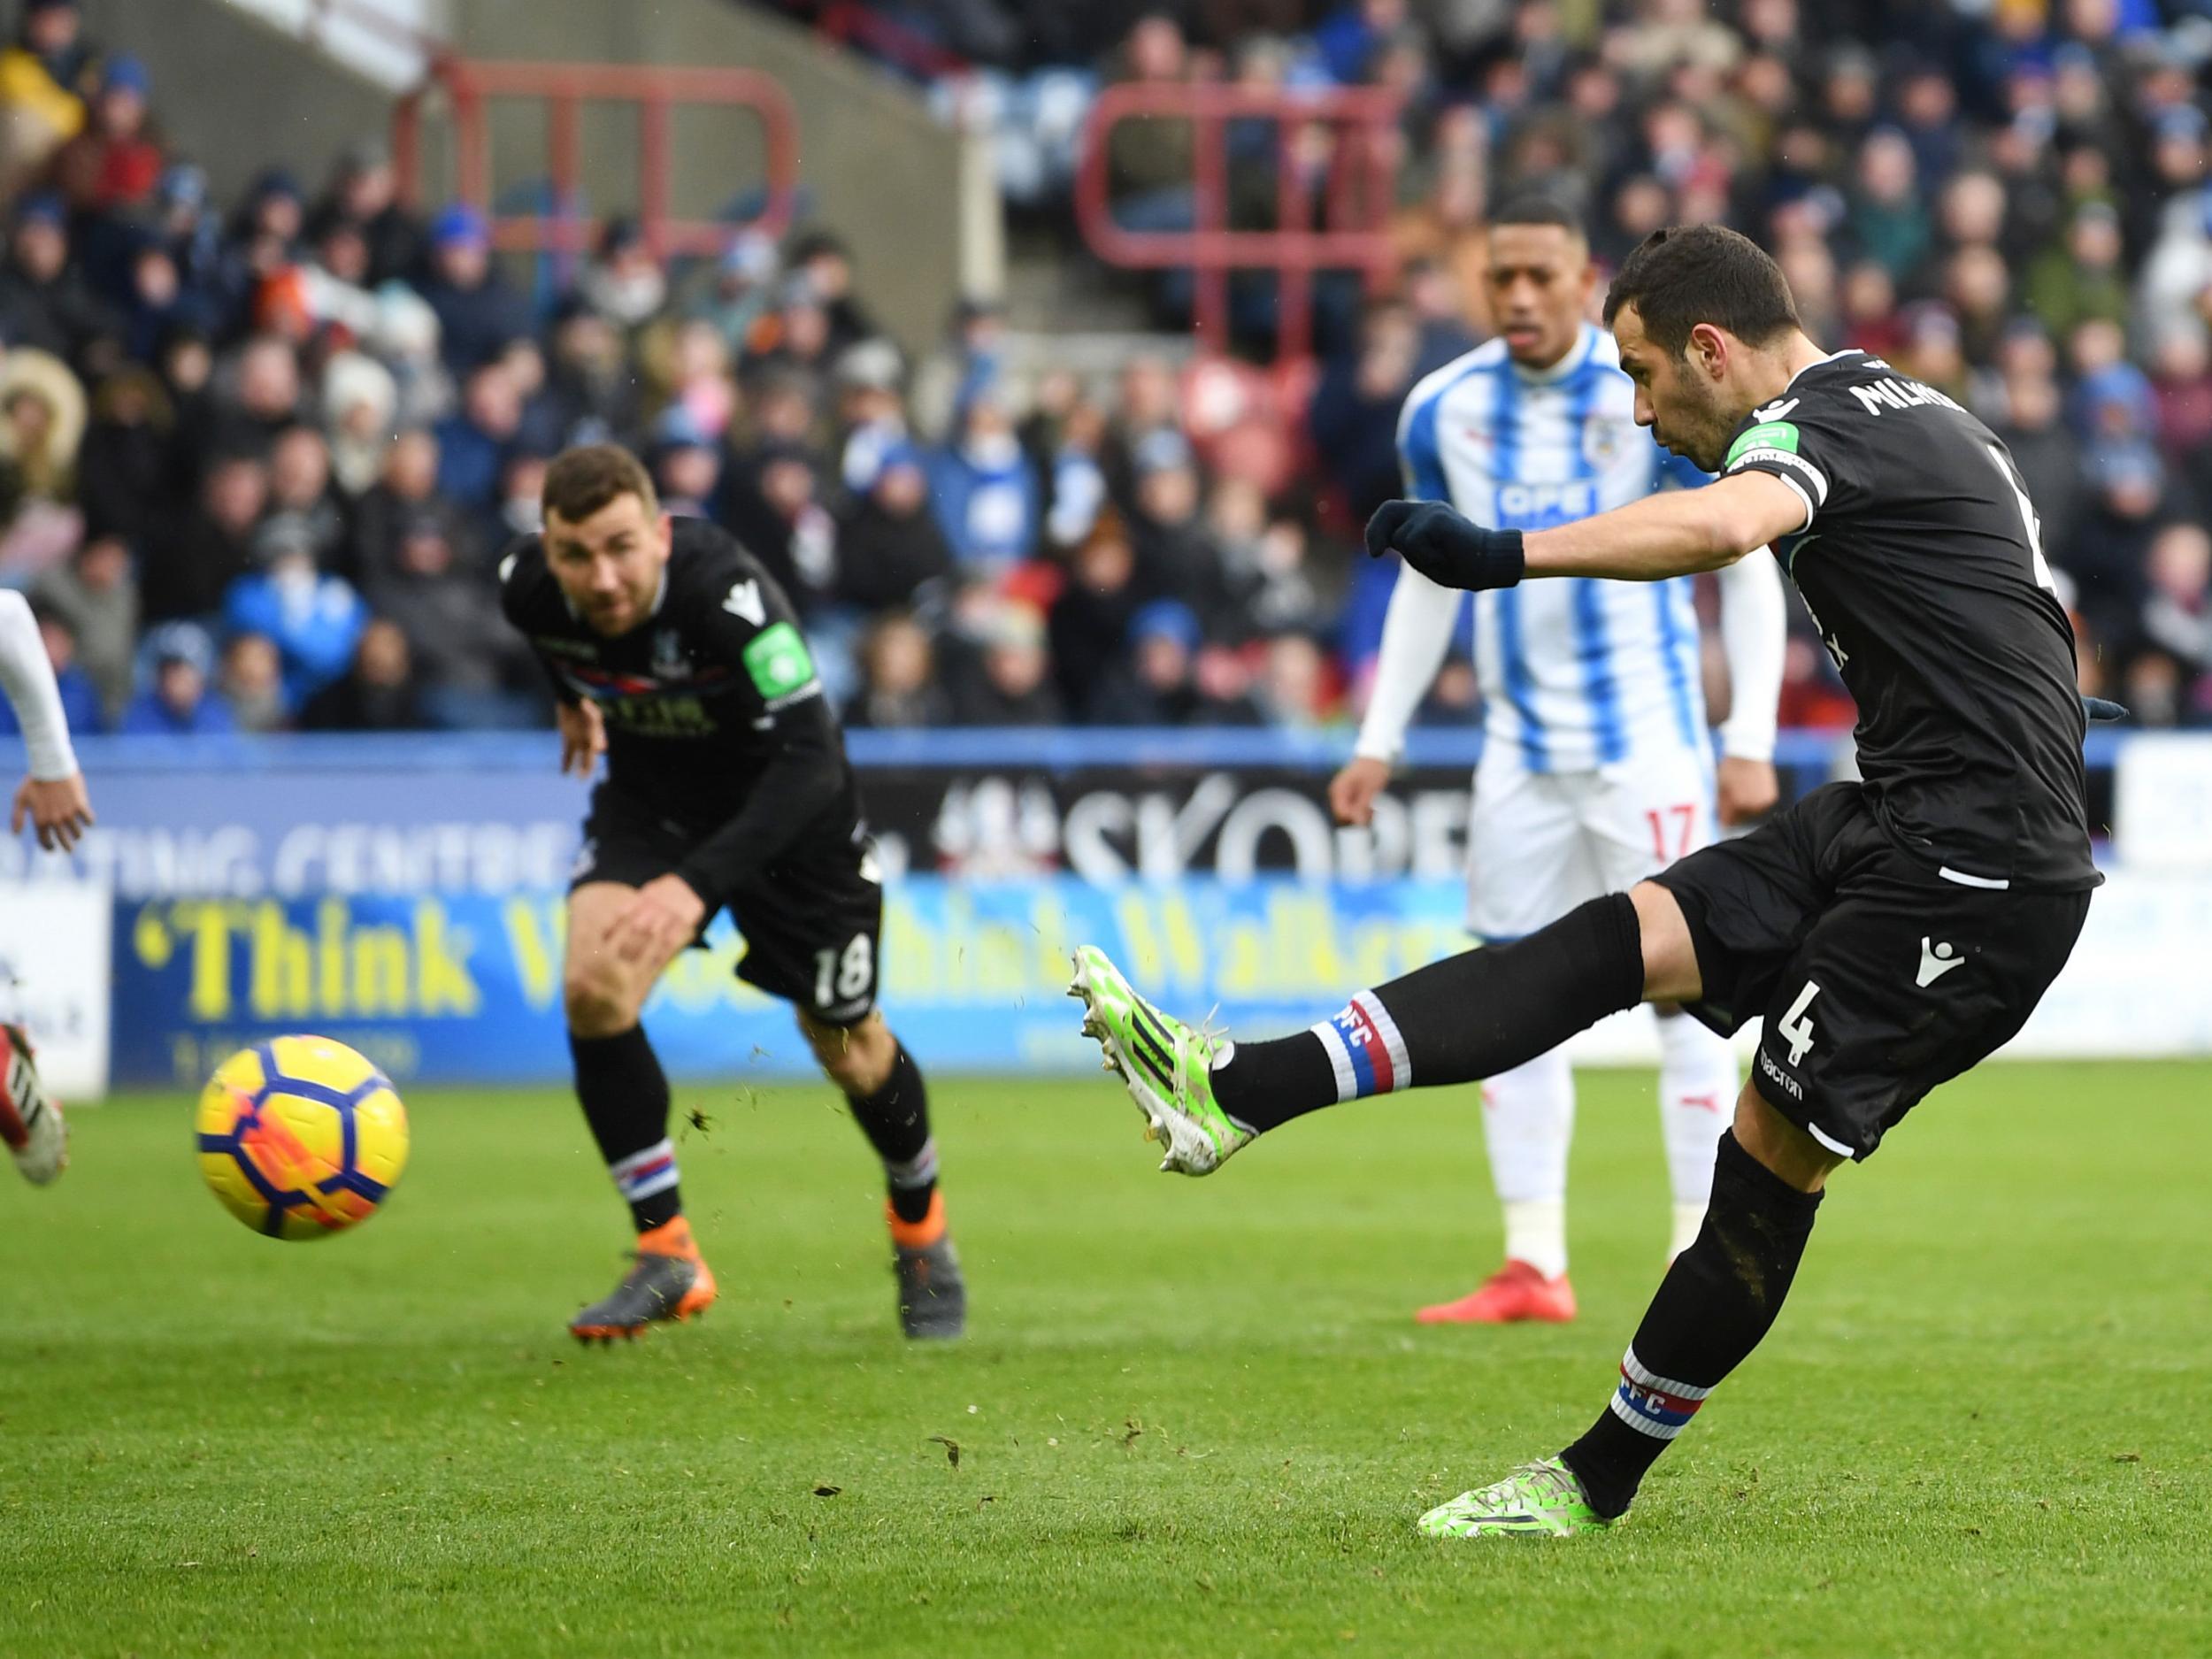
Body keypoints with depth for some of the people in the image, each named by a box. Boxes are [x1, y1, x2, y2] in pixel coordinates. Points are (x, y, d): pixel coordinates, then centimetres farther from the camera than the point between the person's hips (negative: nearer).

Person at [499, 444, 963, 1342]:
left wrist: (698, 884, -52)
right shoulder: (527, 586, -23)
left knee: (848, 1047, 7)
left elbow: (809, 758, -43)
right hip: (650, 791, 3)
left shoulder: (721, 588, -39)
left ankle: (921, 1229, 38)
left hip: (783, 806, -3)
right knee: (594, 988, -22)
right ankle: (667, 1253, -10)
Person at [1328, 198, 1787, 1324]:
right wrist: (1380, 741, 12)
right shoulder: (1445, 409, 3)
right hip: (1521, 749, 5)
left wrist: (1751, 743, -12)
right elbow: (1428, 579, 15)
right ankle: (1533, 1268, 9)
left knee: (1681, 989, -7)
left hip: (1647, 743, -5)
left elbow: (1748, 570, -5)